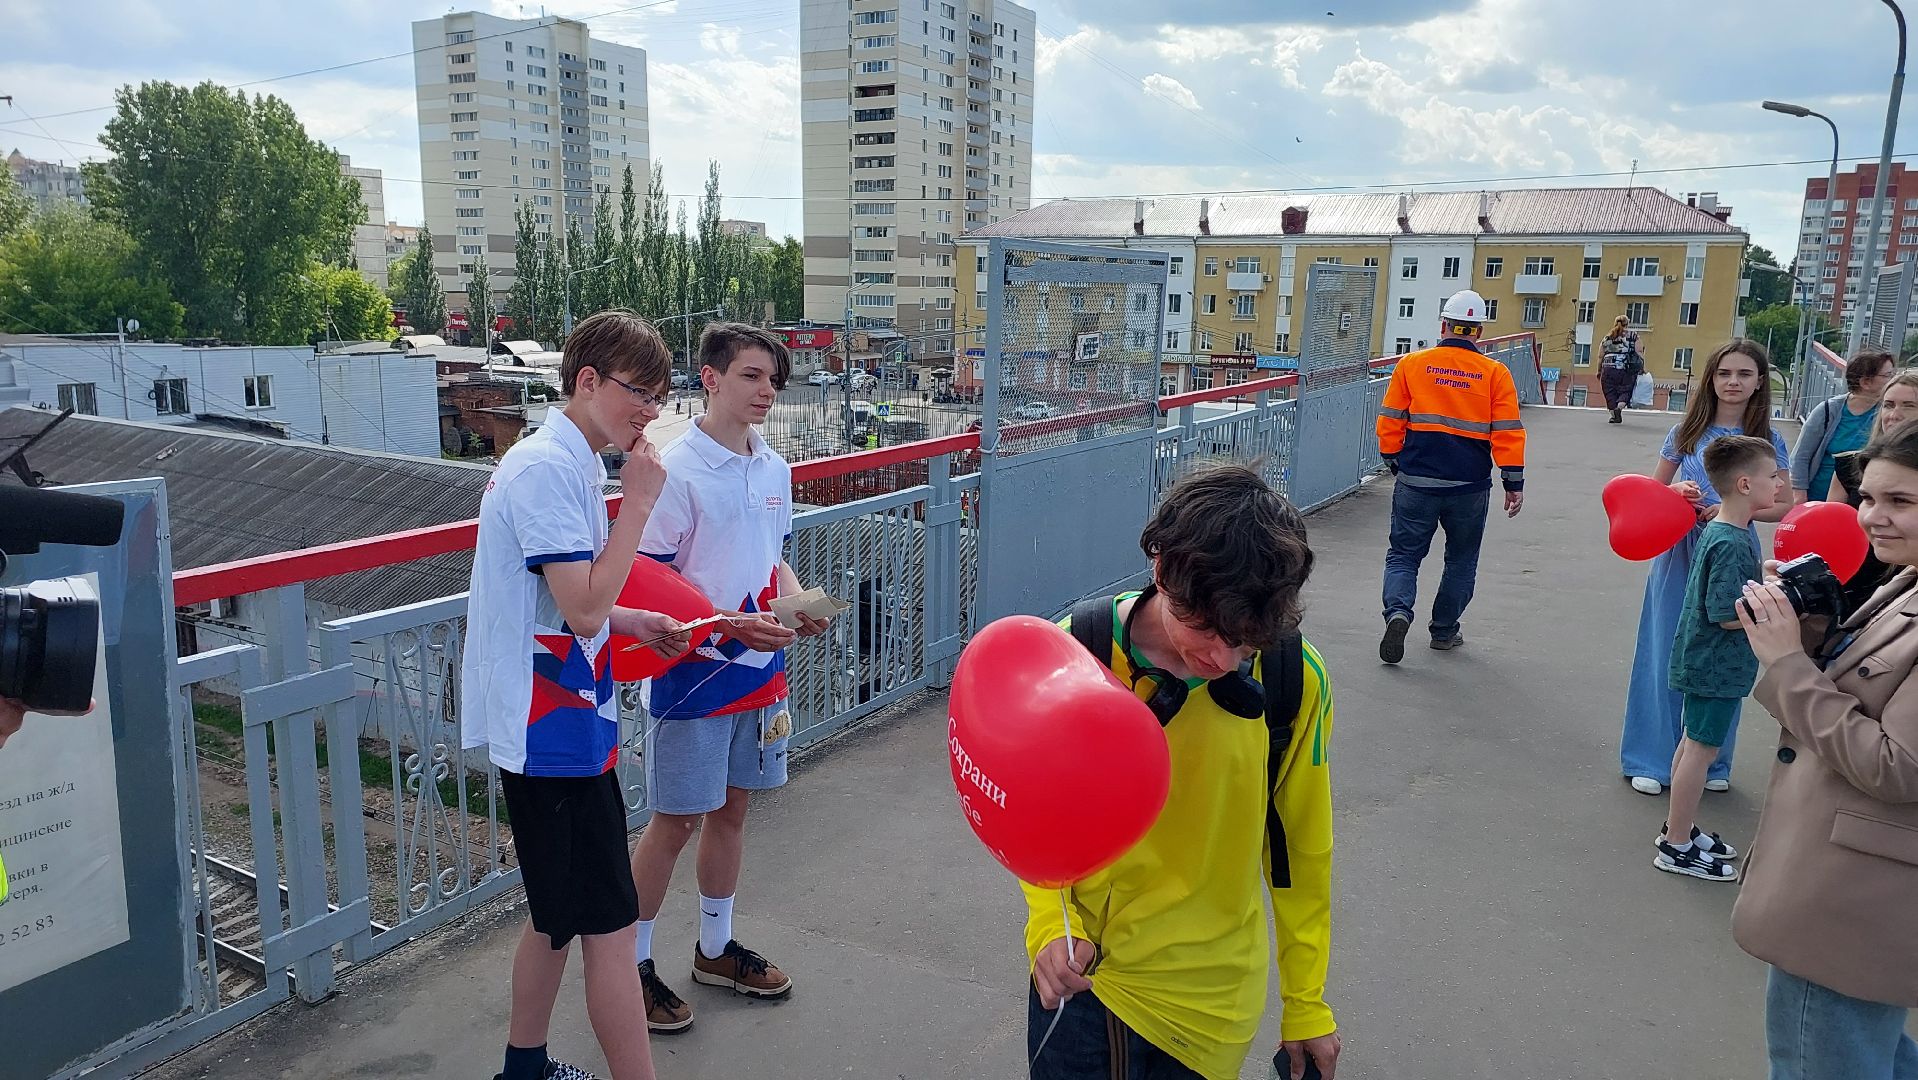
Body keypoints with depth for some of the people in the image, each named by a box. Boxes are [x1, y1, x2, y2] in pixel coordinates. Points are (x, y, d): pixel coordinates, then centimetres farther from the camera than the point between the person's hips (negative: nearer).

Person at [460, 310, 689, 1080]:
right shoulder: (551, 469, -19)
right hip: (555, 733, -10)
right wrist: (638, 502, -21)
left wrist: (632, 621, 9)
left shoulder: (561, 461, 12)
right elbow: (583, 611, -25)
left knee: (559, 916, 21)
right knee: (609, 927, -2)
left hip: (547, 727, 10)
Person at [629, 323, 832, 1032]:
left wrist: (799, 604, -4)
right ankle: (632, 964, 24)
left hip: (759, 672, 7)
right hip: (693, 675, -7)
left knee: (731, 808, 18)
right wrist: (733, 626, -24)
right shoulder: (676, 470, -16)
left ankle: (715, 949, 36)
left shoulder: (773, 468, 6)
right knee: (675, 822, 4)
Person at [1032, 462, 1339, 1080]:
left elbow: (1302, 846, -3)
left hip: (1208, 999, 1)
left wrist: (1306, 1003, 5)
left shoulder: (1295, 678, -17)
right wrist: (1051, 923, -18)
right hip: (1077, 968, 0)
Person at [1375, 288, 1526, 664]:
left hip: (1416, 482, -1)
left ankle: (1398, 611, -16)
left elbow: (1390, 422, 1)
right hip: (1470, 488, 1)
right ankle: (1444, 631, 25)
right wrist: (1514, 483, 5)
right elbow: (1508, 434, -3)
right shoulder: (1495, 374, -2)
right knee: (1461, 561, 18)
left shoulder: (1412, 364, -3)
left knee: (1404, 553, 9)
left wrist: (1394, 461, 16)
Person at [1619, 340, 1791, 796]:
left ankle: (1712, 762, 20)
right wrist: (1676, 492, -11)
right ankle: (1652, 759, 12)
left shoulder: (1768, 441, 2)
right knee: (1665, 655, 2)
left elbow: (1783, 506, 3)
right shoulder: (1686, 432, 2)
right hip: (1680, 553, 0)